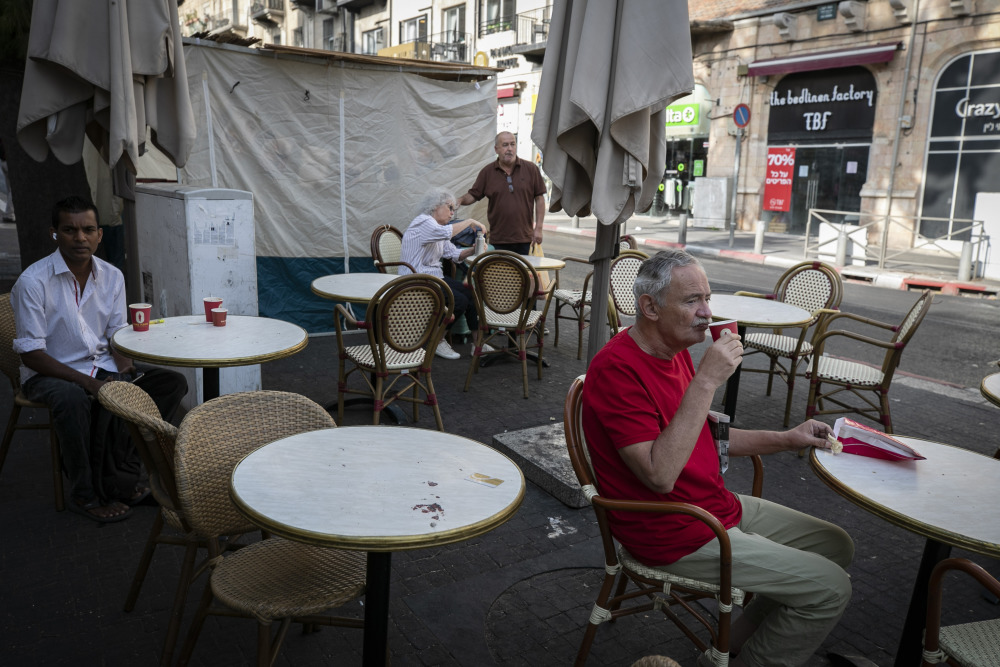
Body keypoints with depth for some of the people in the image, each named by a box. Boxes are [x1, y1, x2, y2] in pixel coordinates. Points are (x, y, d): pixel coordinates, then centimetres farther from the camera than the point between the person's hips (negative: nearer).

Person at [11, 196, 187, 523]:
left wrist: (122, 362, -13)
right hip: (49, 374, -5)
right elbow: (31, 354, -16)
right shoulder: (33, 282, -14)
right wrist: (86, 381, -26)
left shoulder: (112, 277, 2)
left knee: (173, 382, -14)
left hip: (102, 368, 6)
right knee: (73, 399, -40)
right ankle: (86, 494, -17)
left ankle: (121, 475, -13)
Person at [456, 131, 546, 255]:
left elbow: (539, 198, 5)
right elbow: (473, 195, 8)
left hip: (524, 238, 0)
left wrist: (538, 228, -1)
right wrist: (460, 200, -15)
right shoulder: (487, 172, 6)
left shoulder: (530, 169, 4)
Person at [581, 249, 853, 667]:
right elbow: (660, 475, -31)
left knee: (835, 546, 15)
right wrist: (706, 381, -31)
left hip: (718, 506, 10)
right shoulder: (617, 367, -24)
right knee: (830, 589, -8)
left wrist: (786, 439, 12)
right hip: (675, 535, -9)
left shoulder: (677, 350, 6)